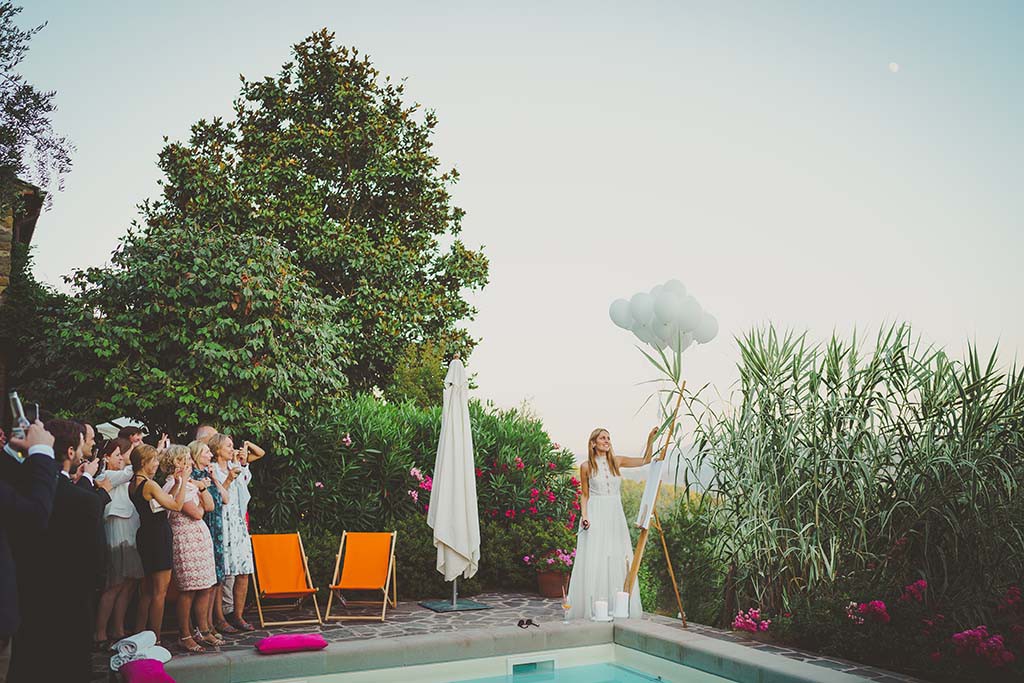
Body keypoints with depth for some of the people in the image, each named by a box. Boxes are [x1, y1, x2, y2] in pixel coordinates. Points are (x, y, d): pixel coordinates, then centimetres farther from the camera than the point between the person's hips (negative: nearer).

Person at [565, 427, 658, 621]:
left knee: (618, 560, 1)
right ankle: (590, 610, 2)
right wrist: (584, 515, -7)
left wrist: (651, 439, -4)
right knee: (594, 560, -5)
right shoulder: (586, 466, 2)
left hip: (615, 516, 3)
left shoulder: (616, 461, 8)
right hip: (596, 517, -3)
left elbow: (645, 460, 7)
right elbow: (585, 495, 7)